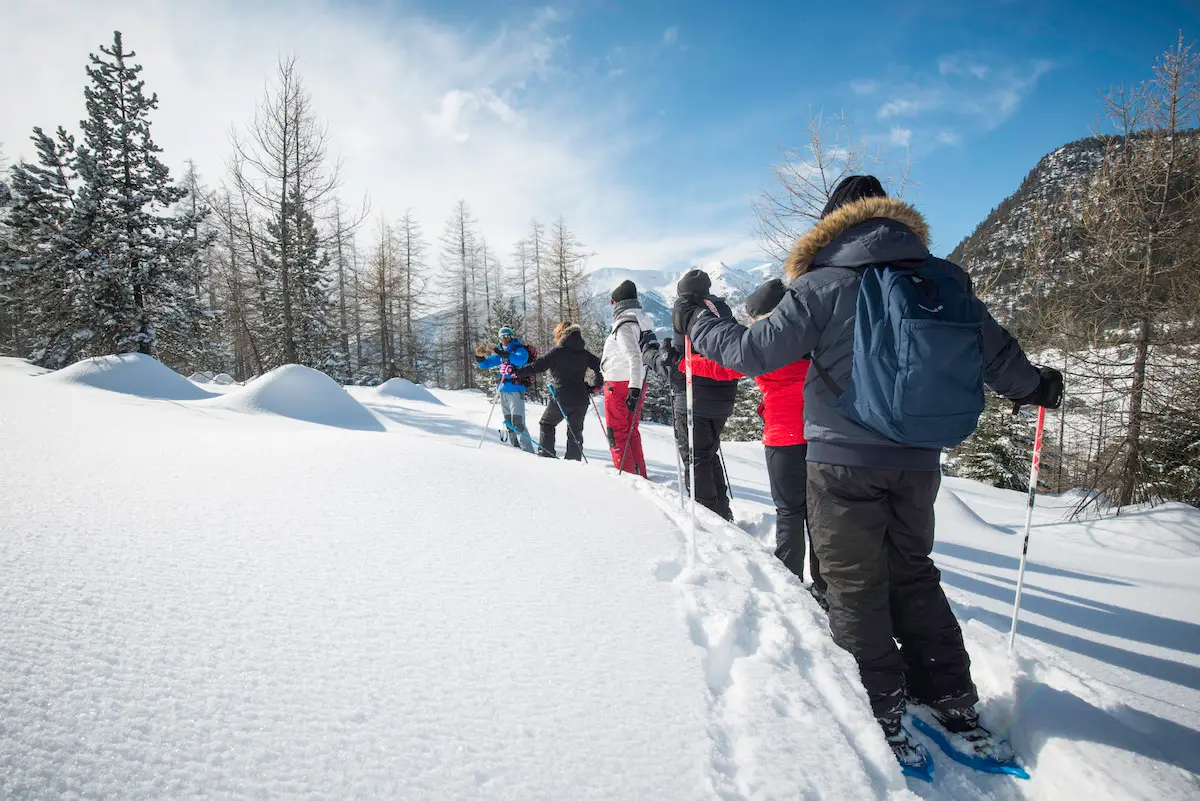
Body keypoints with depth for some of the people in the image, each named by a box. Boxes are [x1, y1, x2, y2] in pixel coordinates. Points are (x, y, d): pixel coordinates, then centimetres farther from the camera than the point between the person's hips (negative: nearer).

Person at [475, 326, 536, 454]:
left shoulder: (520, 349, -4)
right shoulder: (501, 352, 16)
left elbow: (520, 359, -27)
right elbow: (485, 364, 21)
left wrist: (501, 353, -34)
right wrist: (480, 357, -1)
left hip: (515, 390, -8)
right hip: (503, 391, 8)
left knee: (517, 423, -16)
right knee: (508, 423, 11)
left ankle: (527, 450, -16)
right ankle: (516, 447, 18)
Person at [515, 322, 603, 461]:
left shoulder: (557, 351, -7)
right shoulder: (584, 353, 8)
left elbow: (538, 366, -10)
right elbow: (600, 366, 10)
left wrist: (517, 372, -6)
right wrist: (596, 385, 19)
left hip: (561, 398, -4)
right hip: (581, 400, 4)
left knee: (547, 423, 17)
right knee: (575, 431, 12)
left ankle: (546, 453, 12)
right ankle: (574, 459, 8)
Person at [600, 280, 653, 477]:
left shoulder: (624, 325, -16)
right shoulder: (642, 321, 11)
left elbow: (634, 356, -27)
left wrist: (634, 388, -30)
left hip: (618, 384, -8)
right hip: (635, 383, 8)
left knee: (617, 432, 1)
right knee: (631, 431, 16)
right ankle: (639, 474, 19)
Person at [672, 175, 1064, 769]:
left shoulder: (826, 285, -11)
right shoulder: (947, 281, 3)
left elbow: (754, 351, -11)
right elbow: (998, 353, 12)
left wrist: (696, 322, 5)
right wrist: (1036, 386, 33)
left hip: (844, 462, -5)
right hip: (919, 463, 5)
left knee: (855, 586, 9)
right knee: (913, 575, 21)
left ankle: (883, 715, 18)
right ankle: (954, 703, 28)